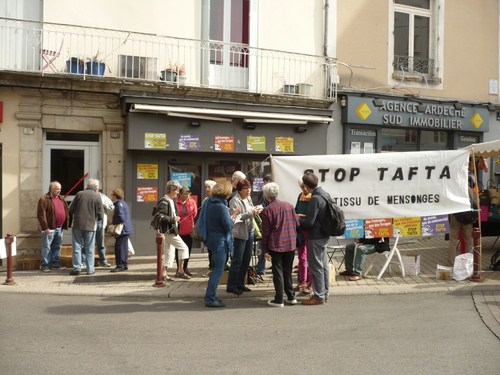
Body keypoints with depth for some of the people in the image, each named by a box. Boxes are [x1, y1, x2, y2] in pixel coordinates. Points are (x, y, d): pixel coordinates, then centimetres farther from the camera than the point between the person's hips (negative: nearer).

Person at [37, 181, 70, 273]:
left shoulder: (61, 199, 14)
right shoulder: (44, 199, -8)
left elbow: (67, 211, 20)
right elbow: (41, 215, -13)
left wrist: (65, 224, 11)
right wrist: (45, 227, -17)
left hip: (59, 227, 7)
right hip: (50, 228, -7)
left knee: (57, 247, 14)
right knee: (47, 247, 0)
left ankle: (55, 263, 23)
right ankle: (45, 265, 9)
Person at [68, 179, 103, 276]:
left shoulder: (79, 194, -1)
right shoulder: (97, 197, -4)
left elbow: (71, 209, 1)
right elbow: (100, 215, -3)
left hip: (77, 224, 1)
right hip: (91, 225, -1)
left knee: (77, 247, 8)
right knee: (89, 248, 7)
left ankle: (76, 268, 7)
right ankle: (90, 269, 10)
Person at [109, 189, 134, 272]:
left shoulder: (119, 204, -15)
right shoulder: (123, 203, 17)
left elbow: (121, 218, -24)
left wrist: (112, 221, -11)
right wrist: (113, 220, 13)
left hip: (123, 230, -11)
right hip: (126, 229, 11)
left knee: (119, 247, -7)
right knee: (124, 247, 15)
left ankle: (120, 266, -5)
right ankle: (124, 265, 22)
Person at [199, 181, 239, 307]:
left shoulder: (208, 202, 5)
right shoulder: (221, 207, -21)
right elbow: (229, 226, -20)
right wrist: (234, 215, -4)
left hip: (211, 239, 9)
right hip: (220, 241, -9)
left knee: (216, 268, 20)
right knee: (218, 270, -1)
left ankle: (210, 295, 27)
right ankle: (210, 299, 2)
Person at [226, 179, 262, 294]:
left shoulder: (248, 199, 11)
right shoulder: (235, 201, -12)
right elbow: (236, 217, -22)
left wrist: (255, 211, 5)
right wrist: (251, 213, -26)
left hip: (250, 232, 8)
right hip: (239, 233, -8)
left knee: (246, 260, 13)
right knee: (237, 261, -2)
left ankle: (240, 284, 24)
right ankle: (231, 286, 8)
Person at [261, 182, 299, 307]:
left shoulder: (267, 210, -9)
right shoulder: (289, 205, 3)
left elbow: (266, 232, -8)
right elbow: (297, 224, 5)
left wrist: (265, 250, -3)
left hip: (275, 245, -4)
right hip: (290, 244, 4)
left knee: (278, 272, 3)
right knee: (288, 271, 15)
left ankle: (279, 300, 6)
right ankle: (291, 297, 19)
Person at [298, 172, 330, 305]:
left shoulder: (315, 198, -21)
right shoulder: (325, 194, 7)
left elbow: (309, 222, -22)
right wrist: (304, 217, 17)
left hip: (316, 237, -9)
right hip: (325, 235, 9)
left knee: (316, 266, 0)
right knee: (324, 265, 16)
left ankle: (319, 296, 8)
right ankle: (325, 293, 26)